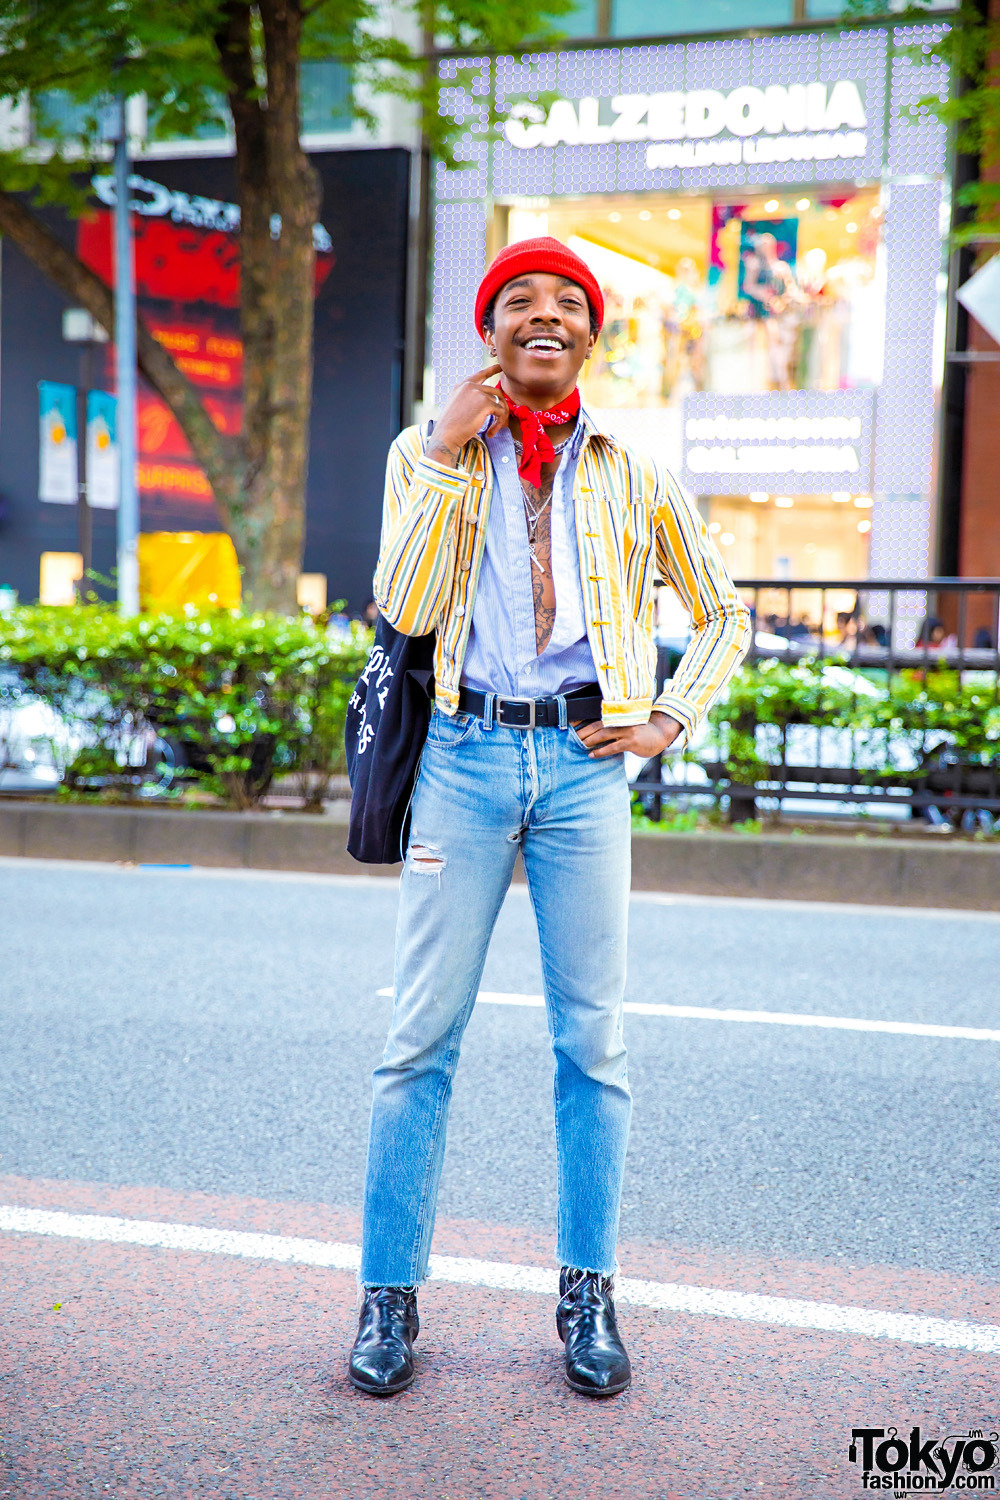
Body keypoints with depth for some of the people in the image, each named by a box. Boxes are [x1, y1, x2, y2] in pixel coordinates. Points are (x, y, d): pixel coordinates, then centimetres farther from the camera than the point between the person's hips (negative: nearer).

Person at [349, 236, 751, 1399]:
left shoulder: (630, 474, 10)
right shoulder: (427, 452, 8)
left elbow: (721, 614, 19)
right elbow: (403, 607, -7)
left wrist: (670, 720, 6)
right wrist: (446, 457, -9)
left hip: (585, 762, 1)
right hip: (466, 753, -1)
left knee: (592, 1038, 4)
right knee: (422, 1034, 0)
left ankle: (588, 1295, 17)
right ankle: (389, 1296, 11)